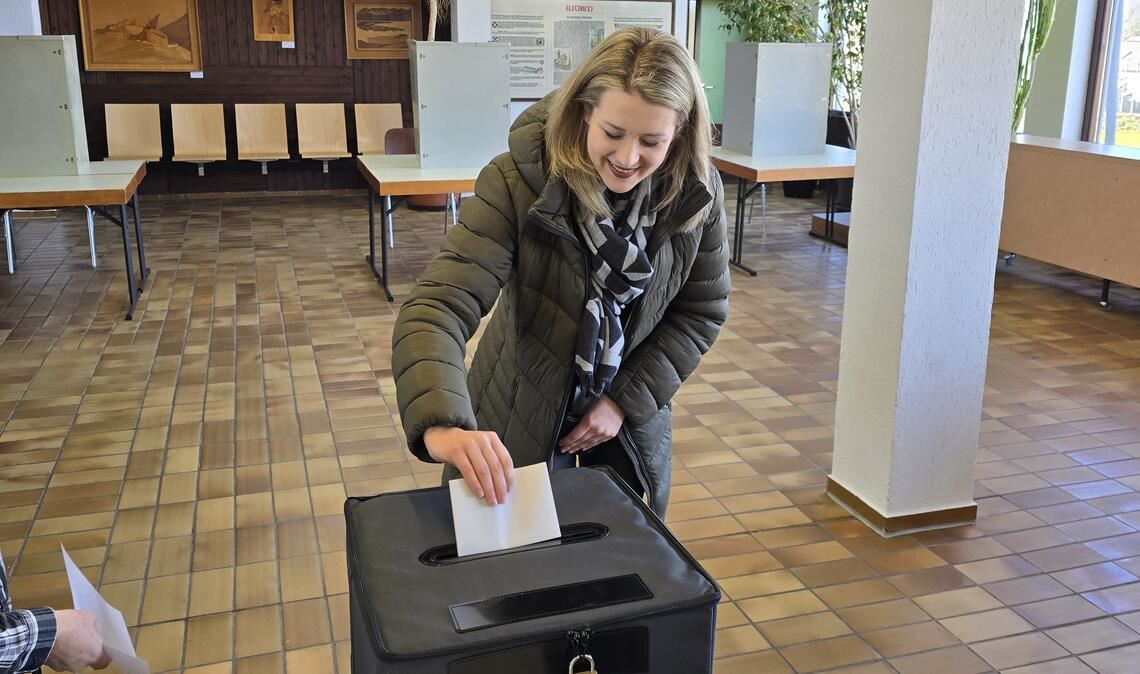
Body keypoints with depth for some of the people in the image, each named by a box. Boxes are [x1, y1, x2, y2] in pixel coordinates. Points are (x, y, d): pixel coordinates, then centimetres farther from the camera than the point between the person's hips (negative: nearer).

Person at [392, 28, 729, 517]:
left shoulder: (698, 195, -17)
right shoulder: (518, 182, -28)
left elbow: (701, 311, -4)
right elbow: (440, 306, -36)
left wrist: (627, 400, -12)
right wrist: (442, 425, -53)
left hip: (630, 410, 3)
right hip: (523, 410, -2)